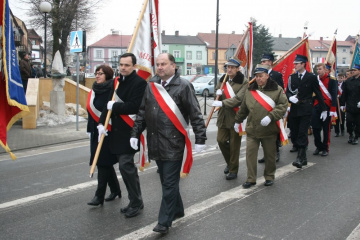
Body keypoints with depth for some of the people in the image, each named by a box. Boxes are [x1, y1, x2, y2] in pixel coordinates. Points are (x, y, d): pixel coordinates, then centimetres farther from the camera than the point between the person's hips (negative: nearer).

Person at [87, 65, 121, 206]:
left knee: (103, 163, -5)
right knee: (105, 163, 14)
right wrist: (90, 130, 17)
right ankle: (115, 190, 28)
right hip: (96, 132, 8)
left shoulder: (113, 89, -12)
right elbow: (91, 111, 16)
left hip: (108, 131, -8)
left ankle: (99, 196, 2)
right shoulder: (94, 91, 11)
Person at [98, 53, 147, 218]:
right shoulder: (118, 81, 14)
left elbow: (135, 106, -21)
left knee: (126, 166, -10)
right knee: (128, 166, 15)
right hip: (117, 131, 9)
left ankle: (136, 202, 3)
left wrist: (115, 106, -11)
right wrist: (102, 122, 1)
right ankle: (135, 201, 27)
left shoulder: (139, 83, -11)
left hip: (129, 132, -9)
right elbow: (110, 103, 13)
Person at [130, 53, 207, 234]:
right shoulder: (151, 86, 9)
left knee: (169, 183, -2)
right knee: (166, 181, 17)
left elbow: (195, 115, -8)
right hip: (156, 142, 6)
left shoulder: (183, 86, -8)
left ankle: (164, 222, 5)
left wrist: (200, 139, -11)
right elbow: (142, 112, 15)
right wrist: (135, 133, 11)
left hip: (174, 143, -6)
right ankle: (177, 210, 35)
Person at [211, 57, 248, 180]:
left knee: (234, 144, 3)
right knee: (221, 140, 7)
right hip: (223, 116, 6)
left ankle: (233, 170, 17)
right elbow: (217, 92, 19)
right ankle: (229, 162, 33)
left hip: (236, 116, -5)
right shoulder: (223, 79, 9)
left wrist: (222, 103, -28)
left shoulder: (243, 82, -10)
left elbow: (239, 98, -21)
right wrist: (218, 93, -6)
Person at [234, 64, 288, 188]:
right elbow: (243, 108, 17)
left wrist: (270, 117, -21)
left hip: (269, 130, -2)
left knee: (270, 154, 10)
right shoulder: (250, 90, 7)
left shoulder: (277, 90, -3)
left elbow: (283, 106, -10)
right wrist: (237, 121, 22)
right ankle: (251, 179, 11)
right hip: (252, 129, 2)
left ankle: (269, 177, 28)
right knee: (250, 153, 0)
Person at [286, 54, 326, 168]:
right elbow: (288, 91, 9)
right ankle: (303, 158, 15)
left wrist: (323, 109, 5)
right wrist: (290, 97, -15)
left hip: (306, 110, -4)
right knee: (294, 134, 5)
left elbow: (318, 94, 3)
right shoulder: (292, 77, 9)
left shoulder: (312, 77, -1)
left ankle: (300, 158, -12)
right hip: (294, 109, 5)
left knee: (302, 133, -12)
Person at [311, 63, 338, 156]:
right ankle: (318, 147, 15)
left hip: (327, 107, -4)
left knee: (326, 129, 2)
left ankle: (325, 149, 12)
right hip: (316, 107, 4)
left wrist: (333, 109, -14)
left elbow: (334, 95, -8)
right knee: (315, 128, 1)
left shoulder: (331, 80, -4)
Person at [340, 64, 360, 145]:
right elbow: (344, 94, 6)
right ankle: (350, 135, 22)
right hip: (349, 107, 2)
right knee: (349, 122, -1)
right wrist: (342, 104, 4)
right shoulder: (348, 81, 5)